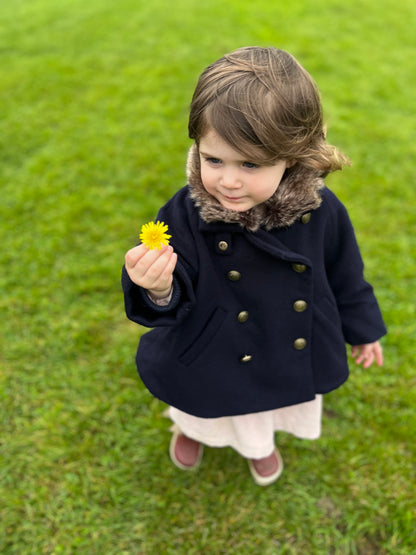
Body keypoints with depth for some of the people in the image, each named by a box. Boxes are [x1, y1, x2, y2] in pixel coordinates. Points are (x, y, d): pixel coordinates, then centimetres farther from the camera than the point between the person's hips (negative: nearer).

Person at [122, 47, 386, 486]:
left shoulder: (320, 210, -23)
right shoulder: (184, 216, -29)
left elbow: (344, 276, -5)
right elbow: (172, 304, -27)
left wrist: (362, 330, 10)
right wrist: (159, 292, -50)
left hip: (292, 362, 2)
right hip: (212, 366, -2)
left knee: (261, 423, 34)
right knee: (206, 414, 31)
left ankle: (258, 443, 71)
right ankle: (193, 429, 70)